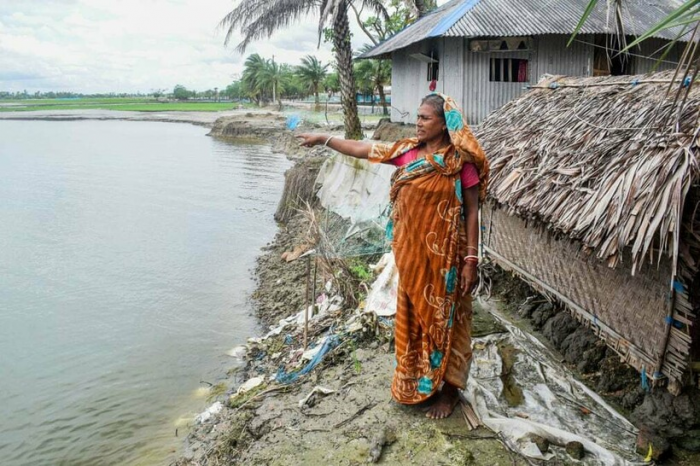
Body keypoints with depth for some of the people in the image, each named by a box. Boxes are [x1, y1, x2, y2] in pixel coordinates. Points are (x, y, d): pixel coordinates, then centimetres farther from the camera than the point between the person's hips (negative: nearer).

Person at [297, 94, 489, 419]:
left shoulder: (460, 161, -13)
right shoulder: (408, 152, 3)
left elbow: (471, 211, -11)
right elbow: (364, 150, 9)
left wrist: (471, 260, -14)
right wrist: (323, 139, 9)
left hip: (443, 255, -6)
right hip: (411, 253, 6)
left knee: (443, 318, 7)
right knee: (413, 316, 16)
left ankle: (449, 390, 25)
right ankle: (417, 383, 35)